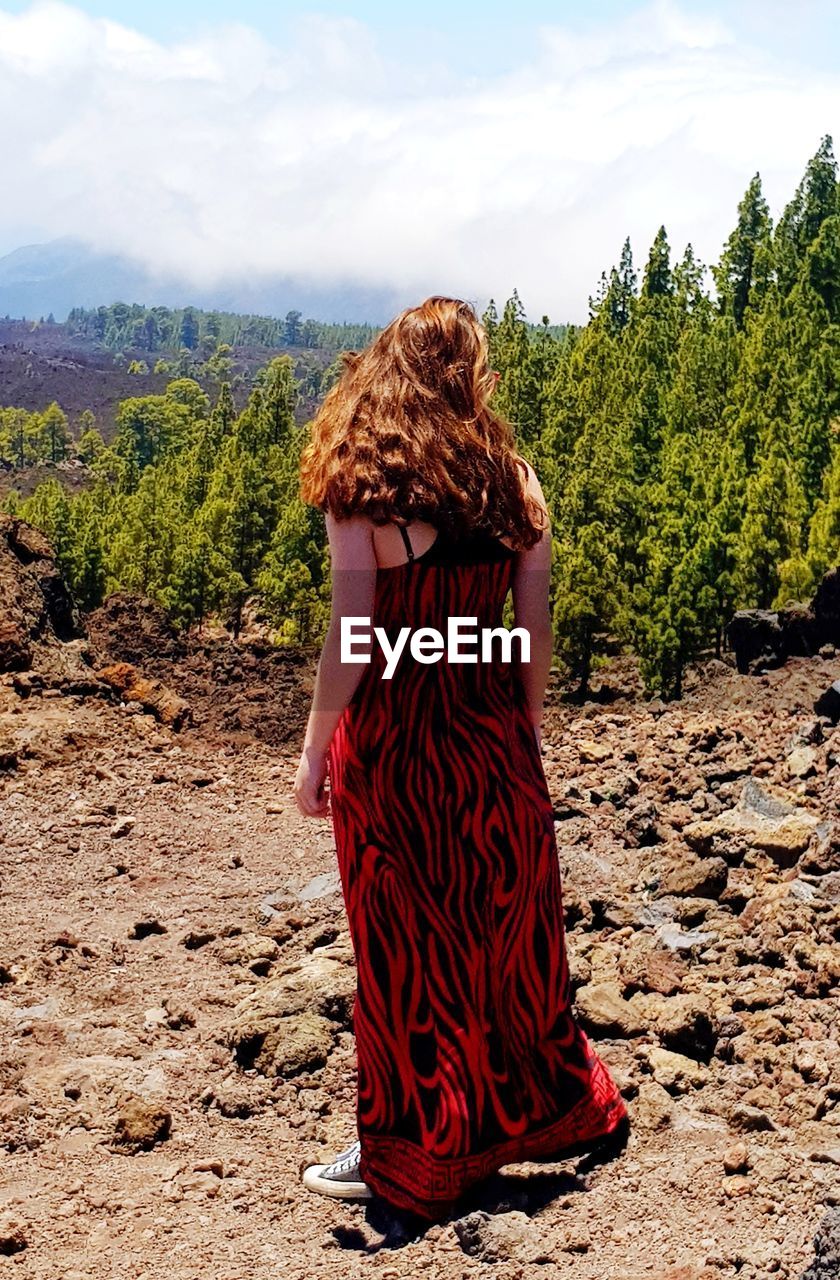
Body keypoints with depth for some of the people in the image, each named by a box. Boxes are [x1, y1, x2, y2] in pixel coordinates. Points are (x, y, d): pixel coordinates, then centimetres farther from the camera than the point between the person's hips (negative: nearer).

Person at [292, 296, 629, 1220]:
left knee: (407, 949, 8)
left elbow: (350, 639, -15)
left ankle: (407, 1159, 25)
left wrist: (315, 752, -5)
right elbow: (534, 631, 2)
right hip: (492, 733, 4)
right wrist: (527, 731, 14)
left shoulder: (360, 483, -12)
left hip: (392, 739, -4)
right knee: (507, 929, 19)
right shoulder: (511, 478, 0)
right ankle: (555, 1109, 35)